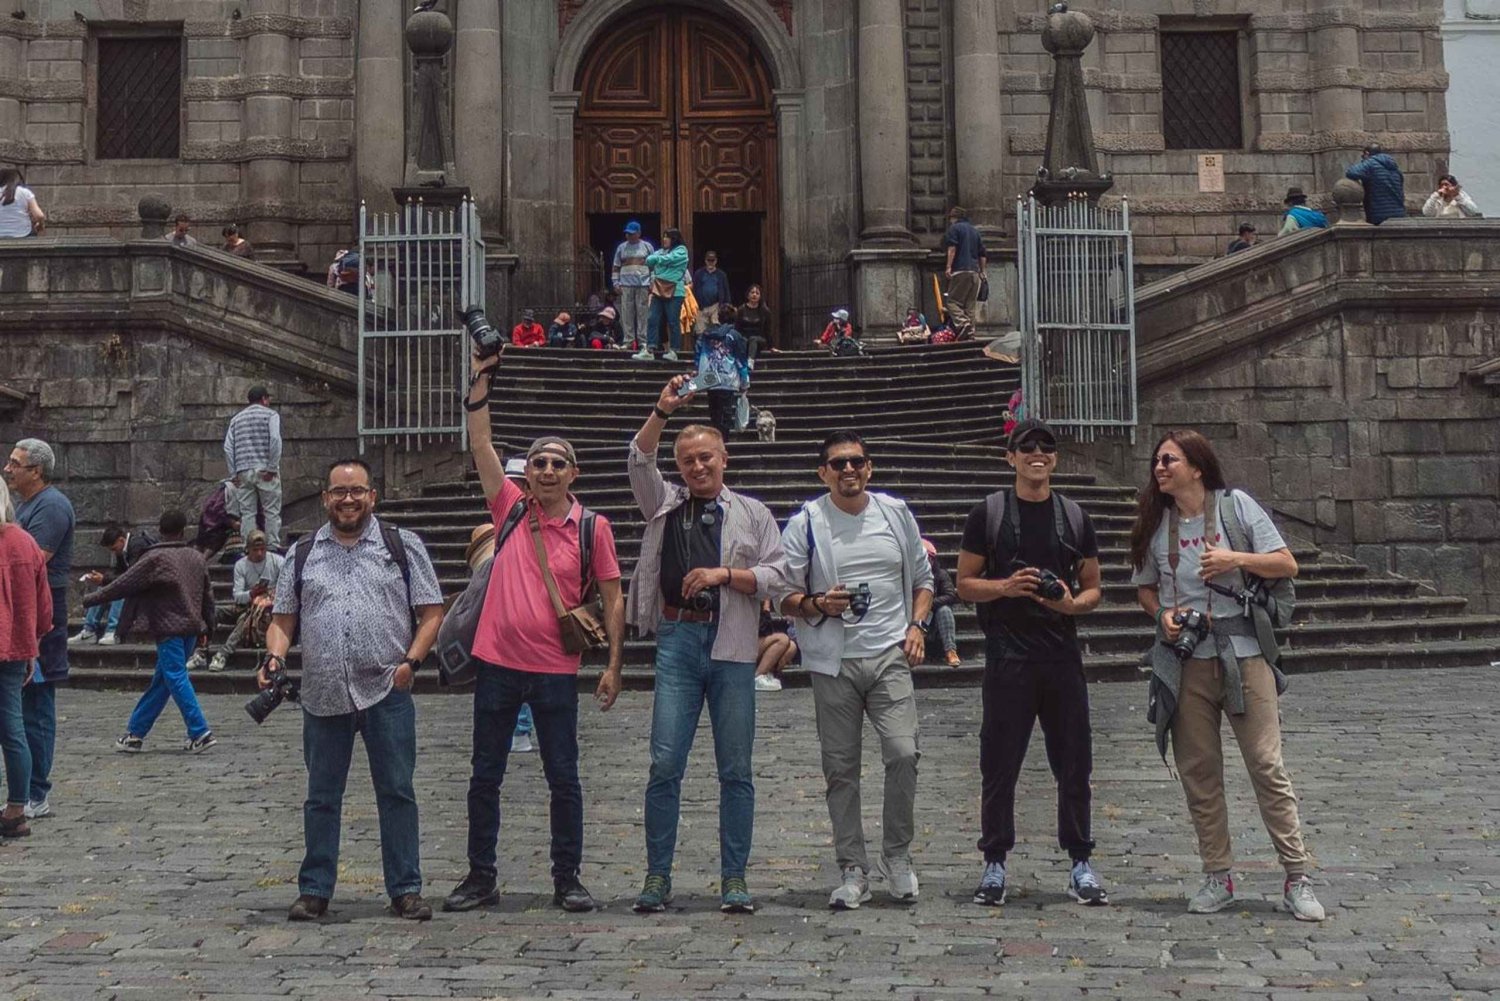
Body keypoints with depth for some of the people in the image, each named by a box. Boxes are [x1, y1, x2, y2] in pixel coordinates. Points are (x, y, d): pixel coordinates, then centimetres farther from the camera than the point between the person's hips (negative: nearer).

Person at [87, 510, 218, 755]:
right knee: (160, 682, 11)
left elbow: (124, 583, -7)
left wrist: (90, 599, 2)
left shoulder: (156, 559, -9)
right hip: (192, 627, 7)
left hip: (169, 629, -7)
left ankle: (200, 733, -11)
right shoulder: (196, 557, 10)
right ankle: (135, 733, 19)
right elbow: (208, 594, 15)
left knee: (177, 680, -5)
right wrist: (206, 626, 25)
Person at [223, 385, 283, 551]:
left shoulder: (236, 419, 18)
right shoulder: (270, 415, 4)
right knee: (272, 511, 0)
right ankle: (273, 546, -5)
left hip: (243, 472, 4)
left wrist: (233, 474, 9)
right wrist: (272, 468, -11)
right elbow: (275, 440, -11)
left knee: (247, 513, 5)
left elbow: (228, 447, 10)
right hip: (264, 469, -4)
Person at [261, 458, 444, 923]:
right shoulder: (302, 554, 14)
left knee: (397, 792, 1)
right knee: (321, 796, 9)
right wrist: (274, 657, -4)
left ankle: (405, 889, 10)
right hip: (322, 694, 2)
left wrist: (410, 661, -9)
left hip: (387, 692, -2)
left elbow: (431, 614, 4)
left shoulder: (403, 546, 6)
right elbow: (282, 619, 15)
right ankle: (314, 890, 19)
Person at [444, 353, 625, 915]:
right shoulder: (510, 509, 3)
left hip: (556, 669, -2)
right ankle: (481, 877, 22)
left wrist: (614, 664, -4)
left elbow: (613, 597, 2)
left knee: (563, 779, 5)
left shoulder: (593, 527, -1)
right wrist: (482, 379, -7)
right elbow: (480, 444, -1)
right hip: (497, 663, 2)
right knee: (484, 777, 10)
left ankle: (567, 879, 18)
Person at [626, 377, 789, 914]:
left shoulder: (752, 513, 11)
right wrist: (663, 411, -9)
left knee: (736, 769, 3)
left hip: (732, 647, -1)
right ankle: (658, 876, 6)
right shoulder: (665, 505, 15)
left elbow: (776, 575, 5)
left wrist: (725, 574, -9)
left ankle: (734, 878, 11)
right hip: (677, 639, 1)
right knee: (665, 764, -3)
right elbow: (639, 459, 2)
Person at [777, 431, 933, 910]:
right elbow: (785, 595, 4)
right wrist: (818, 606, -15)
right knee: (840, 768, 3)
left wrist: (917, 625, 4)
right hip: (833, 661, -1)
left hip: (890, 655, 1)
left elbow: (922, 578, 19)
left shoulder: (896, 512, 9)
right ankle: (853, 870, 14)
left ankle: (896, 856, 8)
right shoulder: (805, 523, 1)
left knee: (903, 753, -12)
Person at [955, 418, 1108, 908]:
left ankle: (1079, 862, 17)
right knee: (999, 763, 1)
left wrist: (1073, 603, -9)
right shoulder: (988, 513, 3)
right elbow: (965, 584, 3)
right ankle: (994, 863, 13)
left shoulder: (1075, 517, 11)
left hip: (1062, 654, 3)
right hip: (1008, 657, -2)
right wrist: (1005, 586, -15)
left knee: (1074, 762, 5)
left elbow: (1093, 589, 13)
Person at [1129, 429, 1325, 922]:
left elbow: (1287, 564, -2)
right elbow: (1144, 587, 17)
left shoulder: (1235, 505, -1)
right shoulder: (1155, 522, 8)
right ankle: (1218, 877, 17)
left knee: (1267, 765, -4)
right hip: (1185, 663, 3)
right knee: (1198, 772, 6)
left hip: (1243, 655, -3)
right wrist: (1163, 614, -4)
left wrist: (1236, 558, -17)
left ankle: (1297, 879, 4)